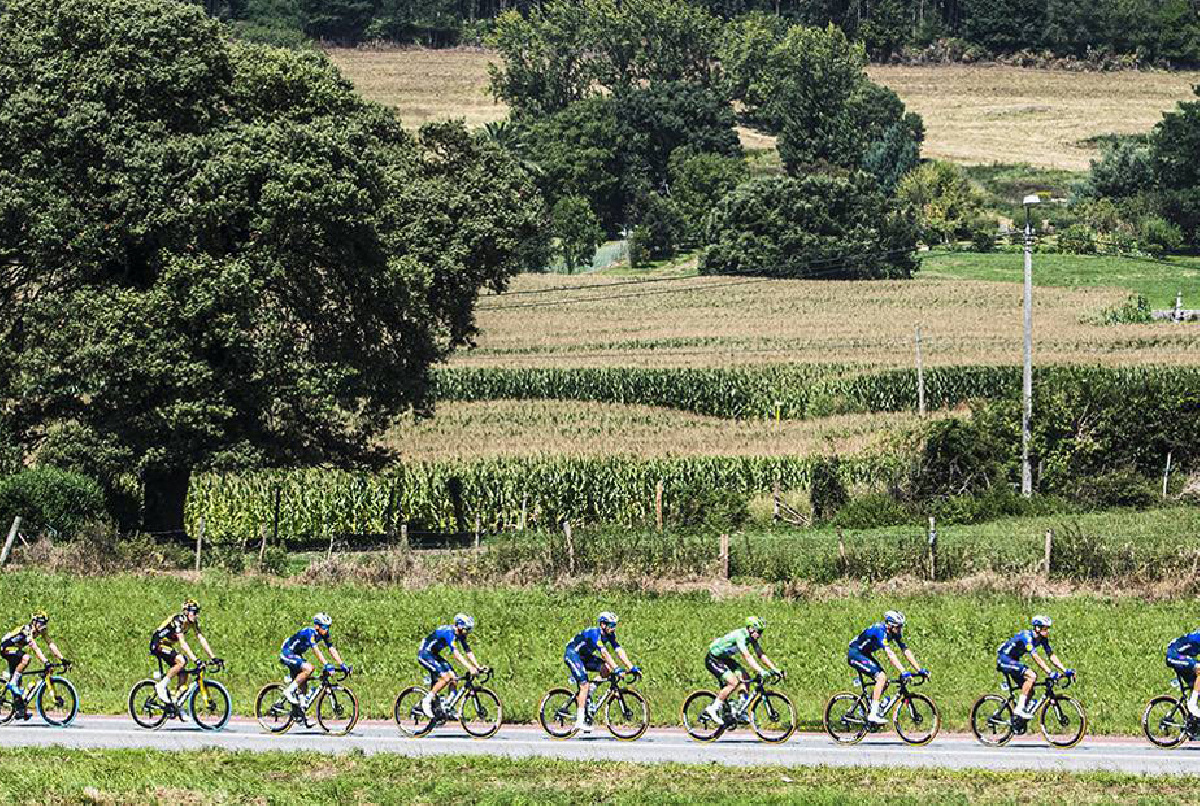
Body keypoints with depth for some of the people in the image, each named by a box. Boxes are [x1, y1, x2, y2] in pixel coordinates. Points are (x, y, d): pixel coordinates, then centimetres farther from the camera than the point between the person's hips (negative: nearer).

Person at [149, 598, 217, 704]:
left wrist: (212, 657, -11)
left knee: (184, 676, -3)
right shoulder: (178, 620, -27)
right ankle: (161, 686, -20)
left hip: (168, 646, 9)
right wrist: (194, 659, -40)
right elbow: (182, 643, -34)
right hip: (158, 644, -9)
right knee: (181, 661, -30)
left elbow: (202, 639, -2)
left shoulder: (193, 622, -2)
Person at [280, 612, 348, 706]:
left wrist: (342, 665, -15)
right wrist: (326, 665, -46)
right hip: (287, 653, -9)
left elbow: (332, 650, -5)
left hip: (297, 655, 9)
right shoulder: (310, 632, -28)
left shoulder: (325, 635, -4)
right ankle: (289, 691, -19)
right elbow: (316, 650, -38)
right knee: (308, 668, -29)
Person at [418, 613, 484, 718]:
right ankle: (426, 701, -10)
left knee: (453, 677, -3)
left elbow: (468, 651, 4)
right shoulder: (449, 633, -28)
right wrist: (470, 668, -41)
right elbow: (456, 654, -36)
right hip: (425, 654, -9)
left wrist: (478, 666, -6)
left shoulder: (460, 634, 0)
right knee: (446, 677, -21)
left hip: (434, 654, 9)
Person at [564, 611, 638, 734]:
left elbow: (619, 651, -7)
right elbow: (604, 653, -38)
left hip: (584, 656, 8)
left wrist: (632, 667, -16)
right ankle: (580, 721, -22)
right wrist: (617, 669, -45)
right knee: (584, 685, -22)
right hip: (572, 654, -8)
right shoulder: (594, 633, -29)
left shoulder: (609, 635, -4)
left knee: (607, 669, -12)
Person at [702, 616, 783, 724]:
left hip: (724, 659, 9)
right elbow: (747, 657, -39)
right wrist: (761, 671, -46)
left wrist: (775, 669, -8)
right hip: (713, 660, -9)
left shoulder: (751, 638, -2)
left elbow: (761, 656, 2)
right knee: (733, 682, -22)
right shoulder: (740, 636, -29)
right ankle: (713, 709, -13)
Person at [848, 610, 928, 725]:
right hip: (855, 654, -9)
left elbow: (906, 651, -2)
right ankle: (873, 715, -22)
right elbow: (890, 654, -39)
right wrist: (903, 672, -45)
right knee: (881, 677, -22)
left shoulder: (895, 633, -3)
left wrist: (919, 670, -9)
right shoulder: (880, 631, -29)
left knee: (884, 682, 1)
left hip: (865, 654, 9)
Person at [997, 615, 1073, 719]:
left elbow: (1052, 656, -1)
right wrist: (1050, 673, -42)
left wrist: (1065, 670, -12)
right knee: (1031, 676, -26)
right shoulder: (1027, 637, -28)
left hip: (1013, 660, 9)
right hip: (1005, 658, -9)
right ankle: (1020, 708, -25)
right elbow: (1036, 658, -36)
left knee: (1029, 691, 2)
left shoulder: (1043, 639, -1)